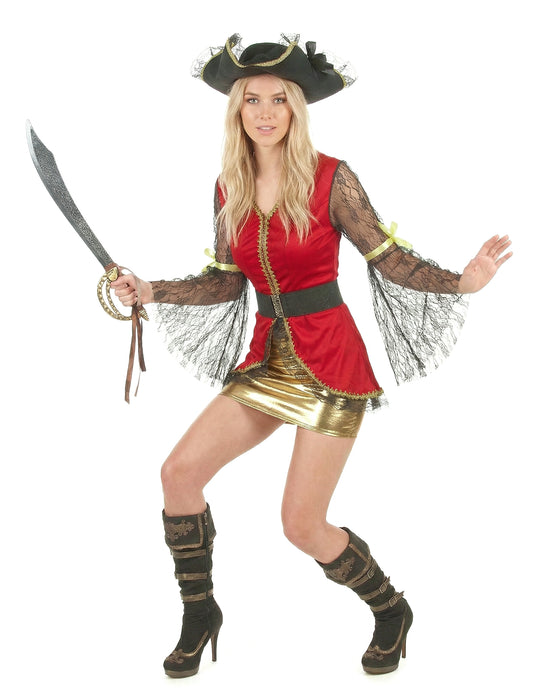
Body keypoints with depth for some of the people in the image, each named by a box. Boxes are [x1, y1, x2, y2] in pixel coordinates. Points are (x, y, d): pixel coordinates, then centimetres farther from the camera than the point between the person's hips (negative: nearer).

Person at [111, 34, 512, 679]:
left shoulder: (331, 178, -11)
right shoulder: (229, 188, 4)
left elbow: (389, 259, -9)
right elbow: (226, 283, 12)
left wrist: (461, 282, -23)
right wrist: (150, 291, 4)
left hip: (330, 360, -5)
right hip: (267, 358, 6)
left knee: (303, 527, -6)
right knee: (178, 471, -4)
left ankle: (391, 610, 24)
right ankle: (200, 613, 18)